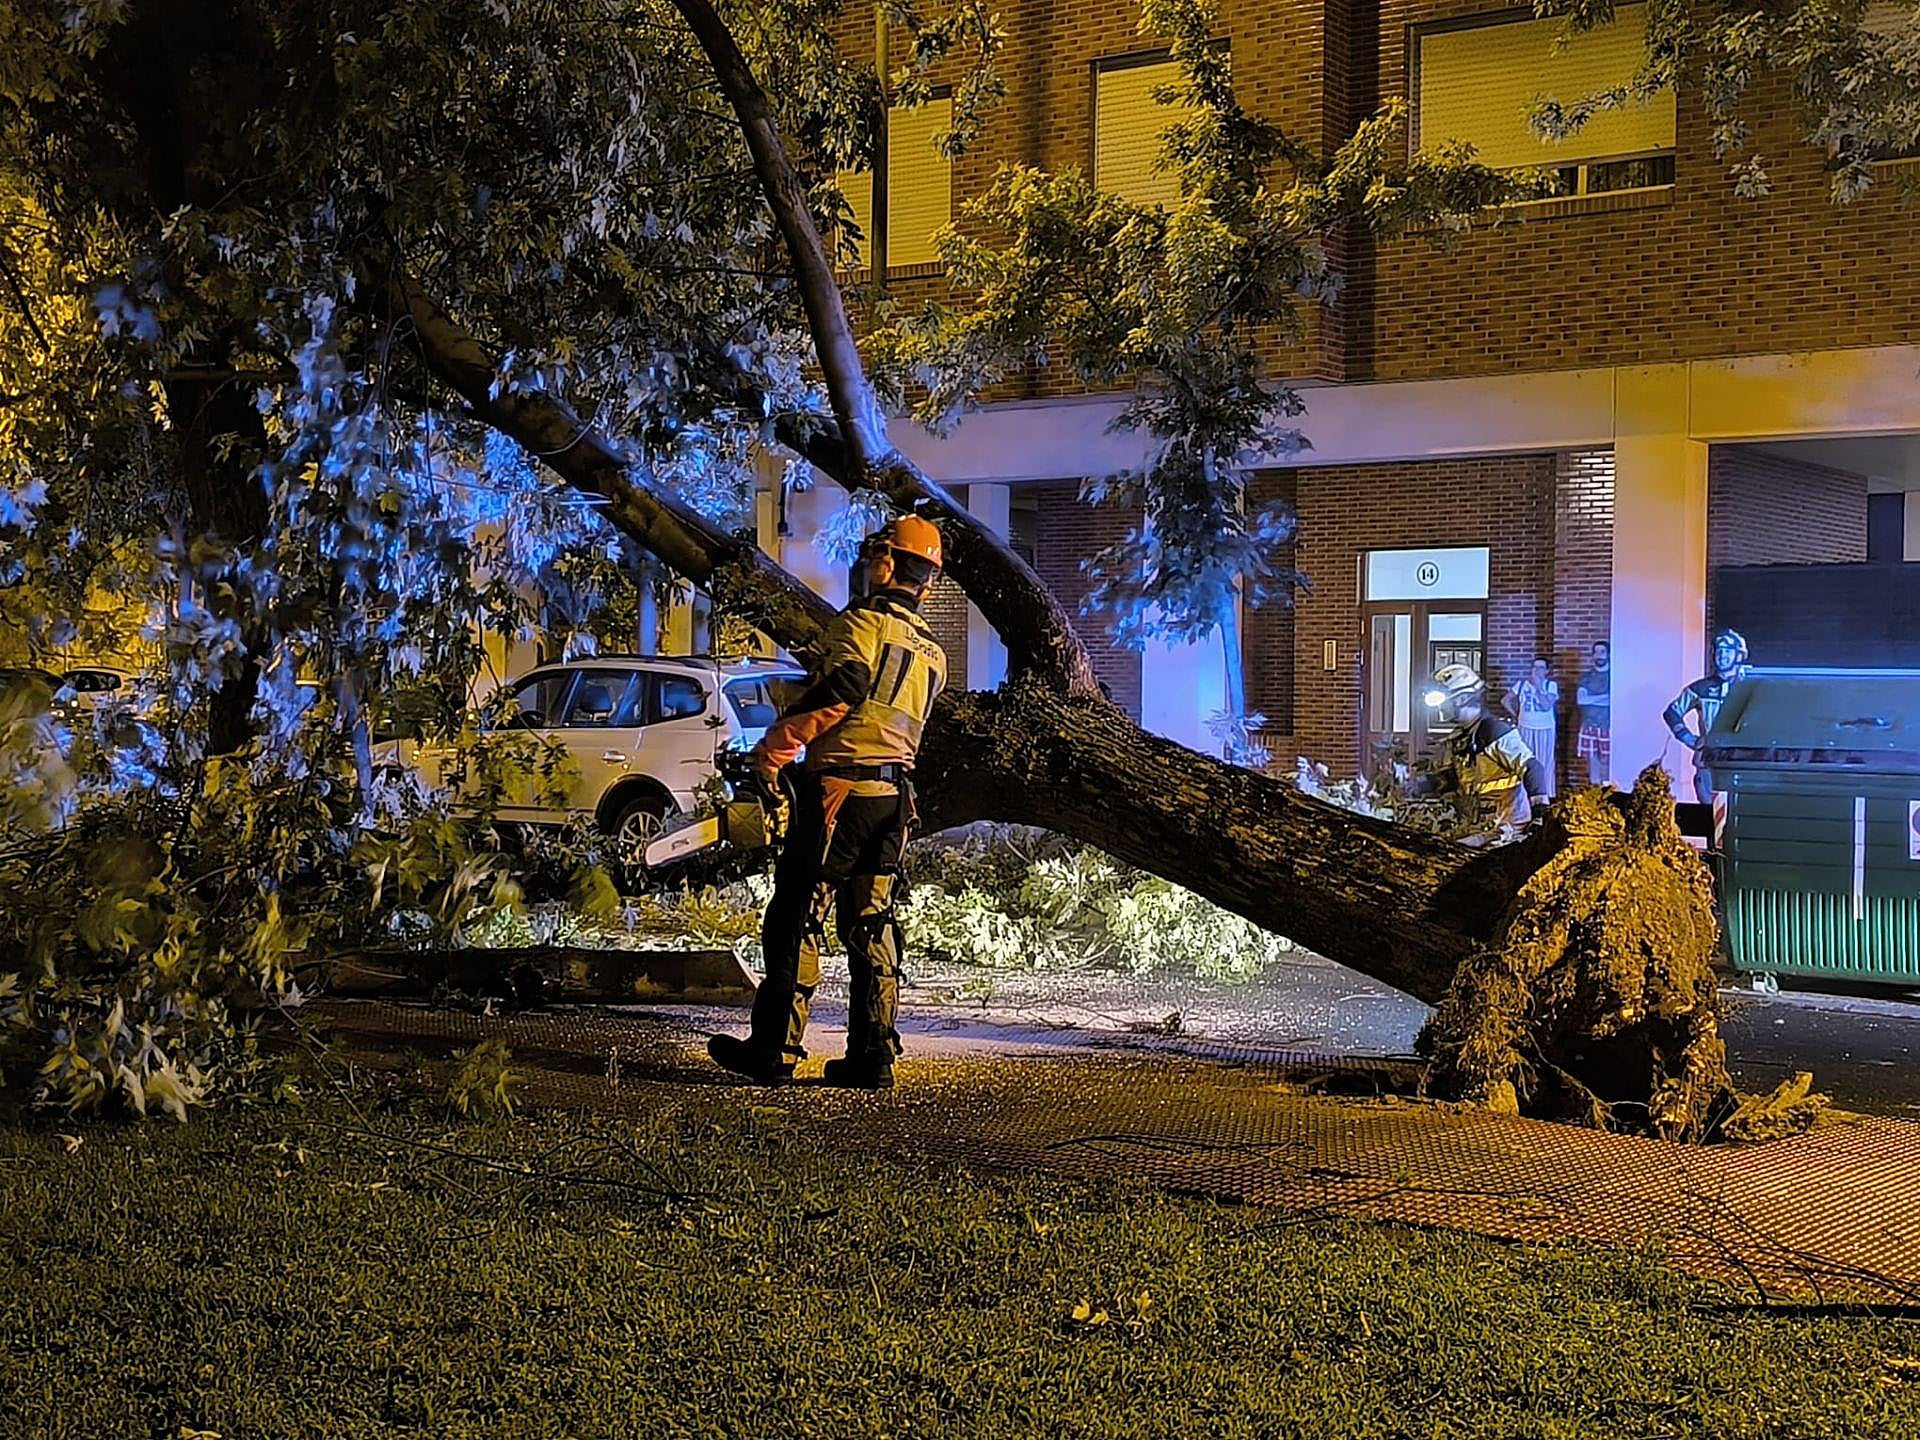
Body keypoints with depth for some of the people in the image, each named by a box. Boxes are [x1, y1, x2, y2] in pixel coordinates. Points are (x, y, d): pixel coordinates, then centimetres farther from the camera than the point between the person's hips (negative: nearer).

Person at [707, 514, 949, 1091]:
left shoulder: (863, 623, -4)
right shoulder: (933, 653, 20)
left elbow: (842, 690, -22)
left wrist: (772, 749, -20)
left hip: (841, 788, -7)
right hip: (896, 796, 7)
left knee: (796, 919, -3)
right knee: (870, 925, 11)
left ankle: (775, 1049, -2)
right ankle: (873, 1056, 8)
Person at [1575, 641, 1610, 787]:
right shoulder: (1587, 676, 11)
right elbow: (1581, 698, -1)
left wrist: (1592, 699, -8)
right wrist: (1604, 698, -7)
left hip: (1608, 725, -2)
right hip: (1590, 724, 2)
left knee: (1606, 761, -5)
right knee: (1591, 759, 3)